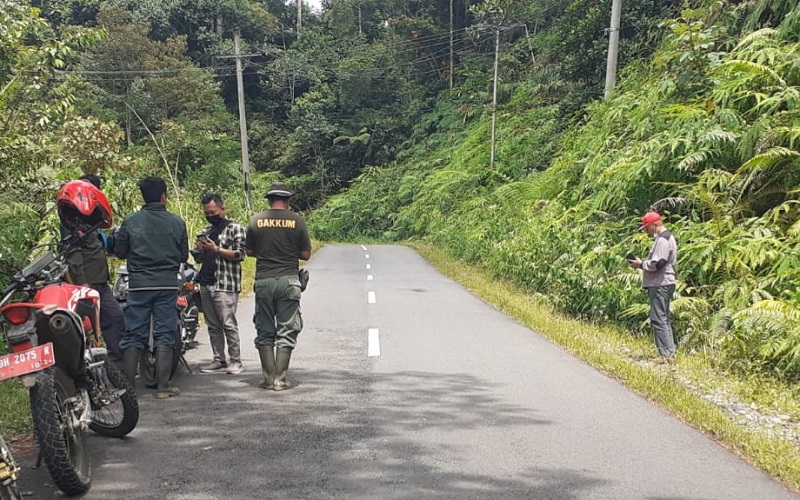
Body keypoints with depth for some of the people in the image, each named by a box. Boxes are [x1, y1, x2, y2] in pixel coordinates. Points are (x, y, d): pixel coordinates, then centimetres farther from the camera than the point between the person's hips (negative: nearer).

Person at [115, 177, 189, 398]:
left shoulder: (131, 221, -2)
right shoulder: (177, 222, 0)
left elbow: (119, 252, 4)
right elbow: (184, 255, 7)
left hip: (139, 285, 0)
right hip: (168, 285, 0)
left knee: (134, 336, 6)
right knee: (164, 335, 5)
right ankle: (162, 386, 4)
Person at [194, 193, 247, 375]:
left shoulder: (235, 228, -1)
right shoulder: (207, 230, 20)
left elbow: (240, 254, -10)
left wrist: (216, 249, -16)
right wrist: (200, 249, 3)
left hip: (225, 285, -7)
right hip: (206, 283, 7)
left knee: (228, 324, -9)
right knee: (212, 325, 9)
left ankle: (235, 360, -2)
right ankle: (219, 359, 15)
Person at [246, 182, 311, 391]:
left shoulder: (256, 221, 2)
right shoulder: (296, 221, -2)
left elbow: (249, 251, 9)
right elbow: (305, 254, 1)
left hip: (263, 281, 2)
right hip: (288, 281, -1)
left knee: (264, 332, 10)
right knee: (286, 332, 5)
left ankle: (269, 378, 10)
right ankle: (280, 379, 3)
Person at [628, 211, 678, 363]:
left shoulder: (662, 239, -14)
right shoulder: (667, 238, 20)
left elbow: (657, 264, -22)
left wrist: (641, 264, -8)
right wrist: (643, 263, 11)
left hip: (660, 286, -11)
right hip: (662, 284, 11)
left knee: (658, 319, -9)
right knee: (664, 319, 14)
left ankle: (665, 355, -8)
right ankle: (670, 353, 17)